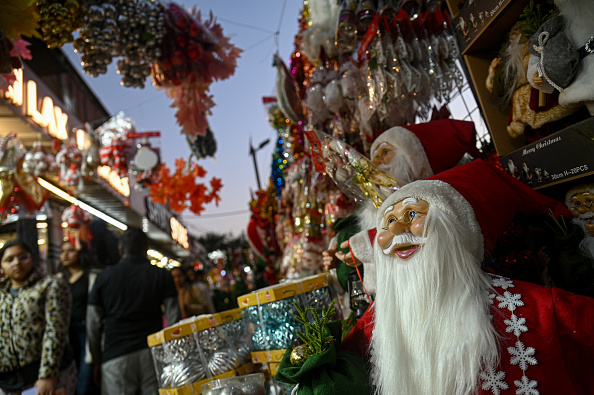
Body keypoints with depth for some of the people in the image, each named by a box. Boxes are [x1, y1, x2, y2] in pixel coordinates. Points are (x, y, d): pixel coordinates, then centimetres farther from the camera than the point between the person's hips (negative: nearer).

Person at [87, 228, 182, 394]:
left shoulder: (104, 276, 7)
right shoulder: (161, 275, 5)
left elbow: (93, 325, 7)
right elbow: (174, 319, 0)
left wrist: (97, 361, 15)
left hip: (115, 356, 0)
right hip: (153, 354, 0)